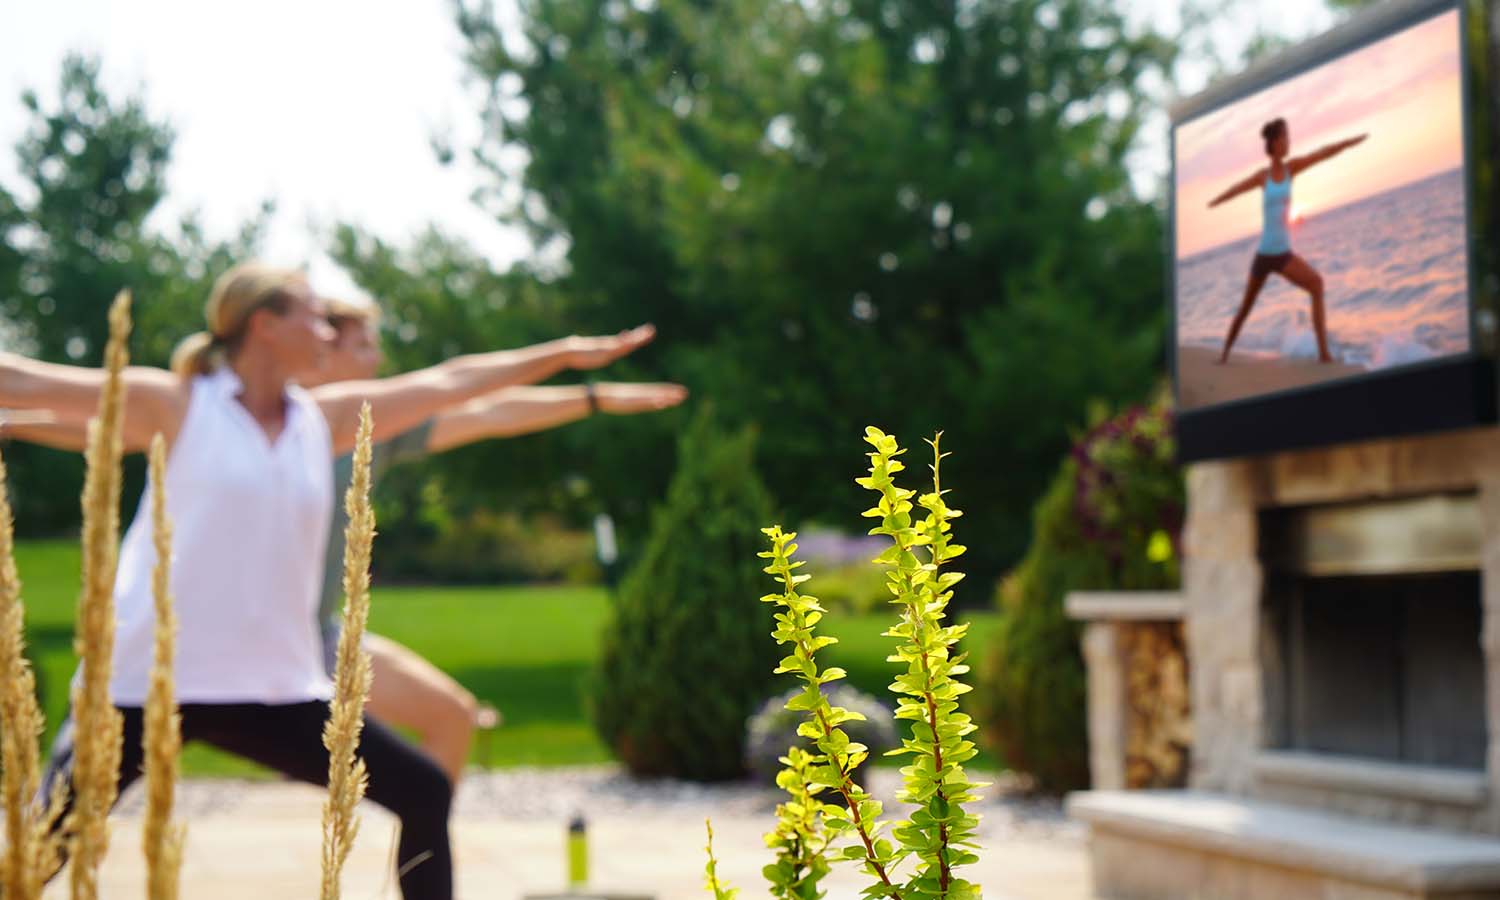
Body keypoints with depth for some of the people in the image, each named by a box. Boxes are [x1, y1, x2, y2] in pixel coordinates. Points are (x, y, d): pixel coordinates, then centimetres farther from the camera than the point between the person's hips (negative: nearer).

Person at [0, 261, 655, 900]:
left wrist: (566, 352, 22)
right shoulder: (173, 404, -3)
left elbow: (448, 382, 16)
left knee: (423, 792, 3)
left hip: (277, 688, 5)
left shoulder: (327, 419, 11)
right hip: (147, 680, -5)